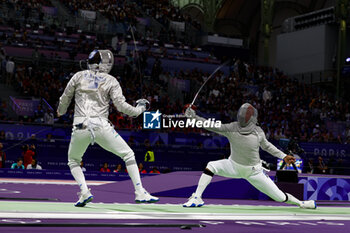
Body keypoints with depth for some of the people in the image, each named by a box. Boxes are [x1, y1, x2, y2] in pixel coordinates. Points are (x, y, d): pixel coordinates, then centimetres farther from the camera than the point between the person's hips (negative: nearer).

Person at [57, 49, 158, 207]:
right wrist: (139, 109, 15)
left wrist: (60, 111, 39)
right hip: (101, 127, -1)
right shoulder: (111, 81, 6)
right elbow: (121, 106, -2)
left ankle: (84, 192, 3)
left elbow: (65, 99, 19)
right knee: (129, 155, 13)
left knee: (73, 161, 25)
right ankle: (140, 193, 3)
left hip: (80, 127, 2)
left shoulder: (79, 76, 10)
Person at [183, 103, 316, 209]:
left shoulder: (258, 132, -20)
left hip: (253, 171, -1)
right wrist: (194, 117, -44)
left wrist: (284, 157, 0)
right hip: (234, 166, 1)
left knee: (279, 197, -1)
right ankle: (197, 198, -16)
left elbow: (266, 145, 1)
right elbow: (211, 126, -31)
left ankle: (301, 203, 29)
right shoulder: (231, 128, -22)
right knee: (211, 166, -25)